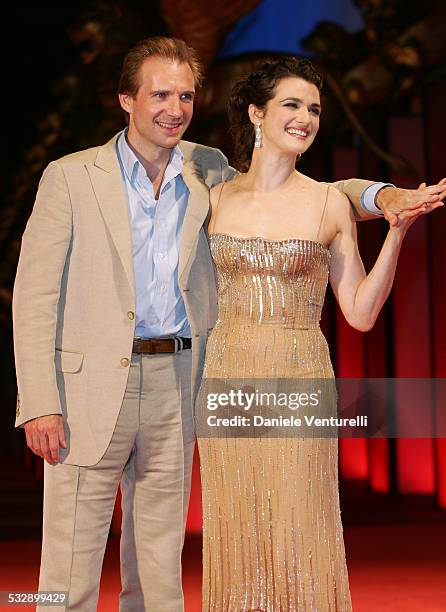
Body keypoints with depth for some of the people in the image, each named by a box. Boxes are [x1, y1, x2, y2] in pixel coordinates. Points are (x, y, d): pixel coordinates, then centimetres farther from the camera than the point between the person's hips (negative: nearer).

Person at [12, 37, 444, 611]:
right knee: (72, 559, -2)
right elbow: (34, 296, -3)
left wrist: (381, 195, -3)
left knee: (160, 558, 11)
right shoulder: (70, 177, -2)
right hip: (90, 384, -4)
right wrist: (39, 404, -11)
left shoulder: (206, 172, 9)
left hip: (174, 381, 4)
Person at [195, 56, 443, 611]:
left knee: (298, 539, 0)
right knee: (236, 541, 7)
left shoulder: (329, 203, 1)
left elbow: (360, 313, 1)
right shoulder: (215, 197, 7)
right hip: (226, 381, 2)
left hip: (299, 383, -2)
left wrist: (398, 231, -7)